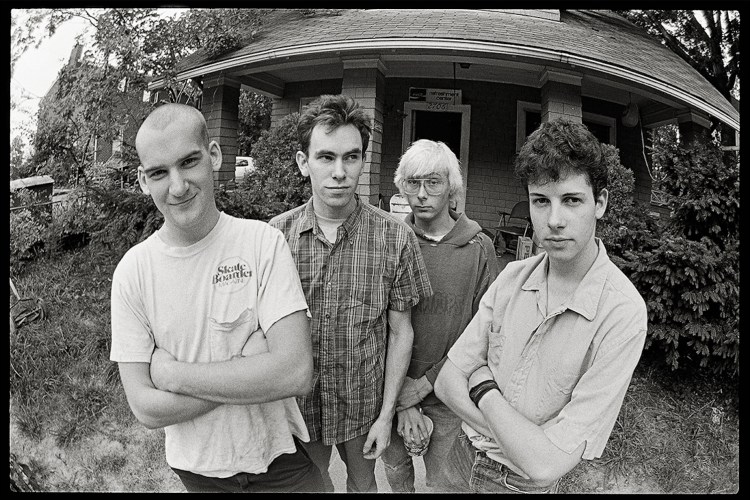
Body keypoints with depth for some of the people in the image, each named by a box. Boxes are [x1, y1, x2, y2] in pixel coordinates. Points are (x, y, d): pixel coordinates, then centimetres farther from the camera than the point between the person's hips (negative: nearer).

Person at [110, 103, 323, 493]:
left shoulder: (262, 242, -17)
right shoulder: (132, 271, -12)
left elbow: (297, 373, -25)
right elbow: (146, 408, -13)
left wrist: (172, 373, -20)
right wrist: (250, 372, -23)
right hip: (197, 468, 2)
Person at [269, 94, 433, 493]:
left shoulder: (395, 237, -14)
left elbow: (400, 332, -7)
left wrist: (386, 414, -6)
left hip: (364, 404, -1)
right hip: (297, 402, 1)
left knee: (363, 482, 23)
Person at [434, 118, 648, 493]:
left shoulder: (622, 312, -26)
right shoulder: (512, 277, -10)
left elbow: (546, 464, -29)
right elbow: (448, 382, -9)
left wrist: (483, 387, -16)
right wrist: (528, 440, -21)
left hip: (522, 482, -4)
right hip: (462, 457, 5)